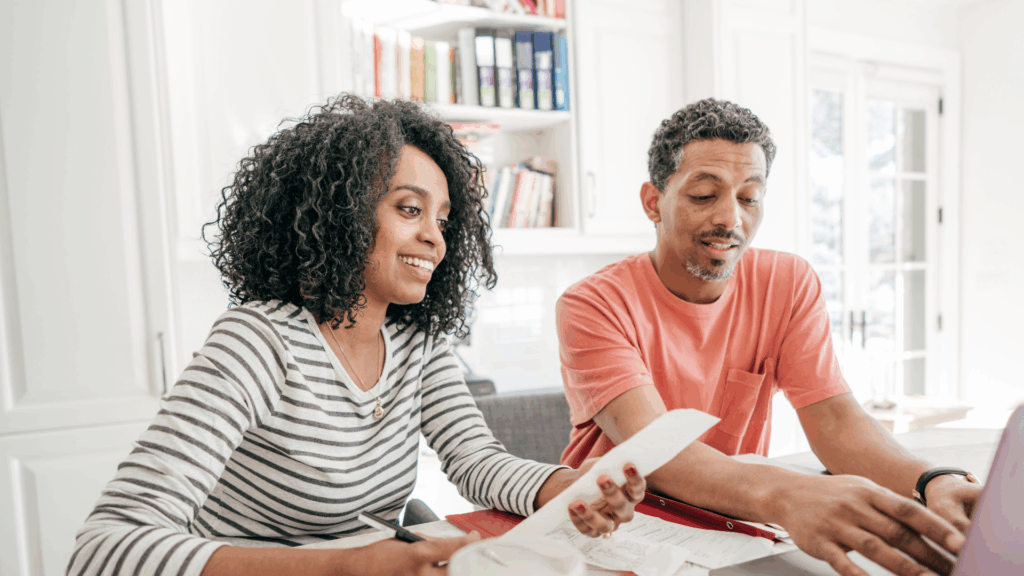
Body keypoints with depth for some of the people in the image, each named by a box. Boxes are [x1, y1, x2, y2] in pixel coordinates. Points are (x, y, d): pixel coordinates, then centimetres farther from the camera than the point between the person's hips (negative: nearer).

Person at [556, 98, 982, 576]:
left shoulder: (790, 285, -1)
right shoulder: (592, 306, -15)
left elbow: (834, 417, -10)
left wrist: (934, 483, -30)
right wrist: (785, 498, -44)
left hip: (734, 523, 4)